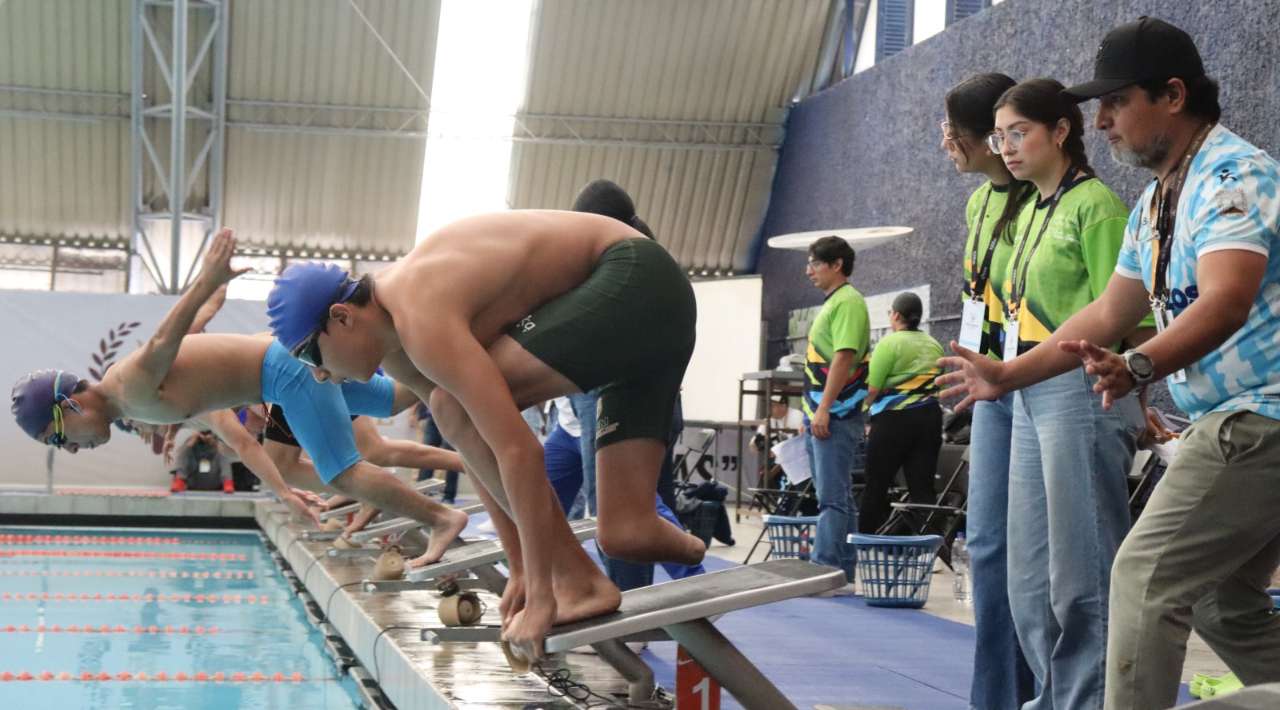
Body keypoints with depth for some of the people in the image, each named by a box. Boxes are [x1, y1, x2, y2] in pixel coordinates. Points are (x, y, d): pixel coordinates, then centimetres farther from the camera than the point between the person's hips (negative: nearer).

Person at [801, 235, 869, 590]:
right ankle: (843, 573, 15)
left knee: (832, 497, -11)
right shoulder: (832, 302, 19)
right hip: (822, 415, 10)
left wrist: (824, 409, -23)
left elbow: (843, 358, -20)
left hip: (835, 414, -10)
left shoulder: (847, 302, -11)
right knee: (836, 497, 11)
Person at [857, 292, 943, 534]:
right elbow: (938, 384, 15)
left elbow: (872, 389, -9)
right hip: (929, 418, 5)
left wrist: (862, 409, 6)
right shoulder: (934, 346, 13)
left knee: (876, 486, 4)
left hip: (894, 419, -5)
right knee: (923, 488, 1)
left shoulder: (889, 343, -7)